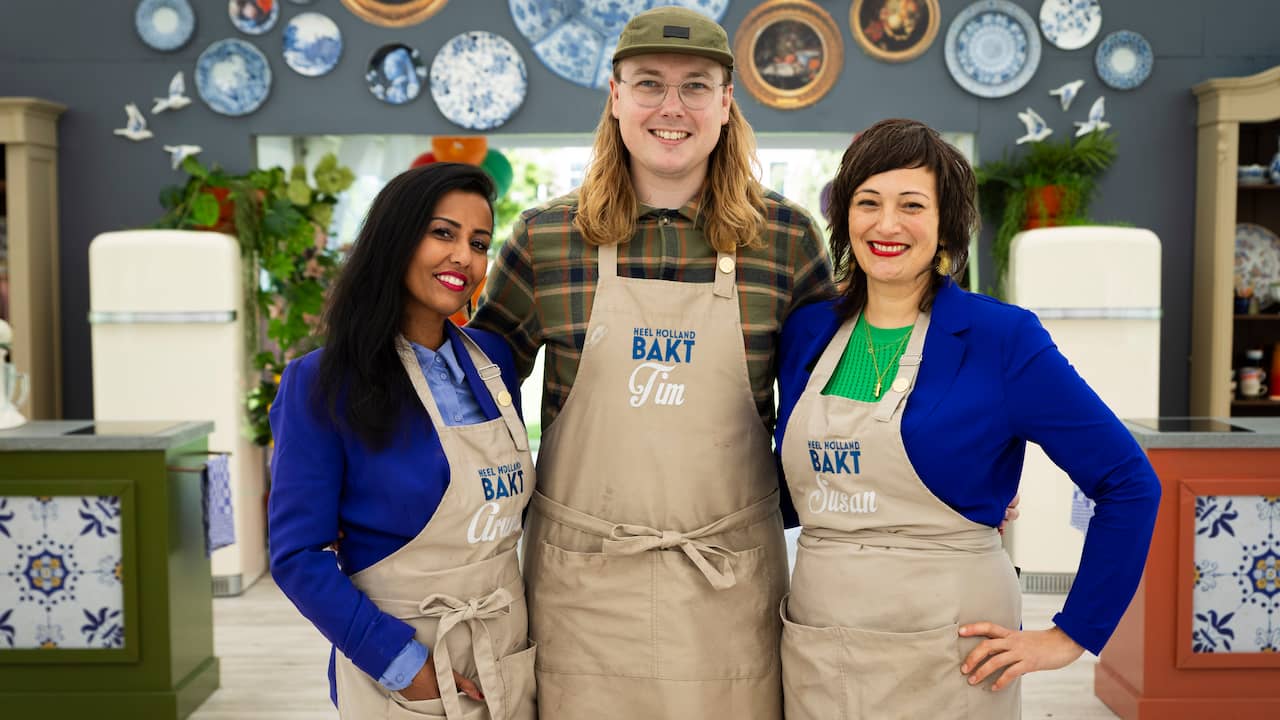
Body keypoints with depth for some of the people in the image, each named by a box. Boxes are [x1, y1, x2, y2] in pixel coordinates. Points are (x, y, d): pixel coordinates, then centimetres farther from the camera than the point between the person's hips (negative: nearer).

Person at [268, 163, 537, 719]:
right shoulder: (323, 383, -14)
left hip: (510, 653, 5)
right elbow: (298, 556, -13)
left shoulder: (492, 359, 0)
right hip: (401, 671, -5)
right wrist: (400, 660, -17)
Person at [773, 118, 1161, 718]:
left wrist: (1071, 635, -7)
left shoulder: (1002, 339, -9)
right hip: (813, 652, 4)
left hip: (943, 657, -4)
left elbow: (1129, 483, -7)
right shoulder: (807, 331, 4)